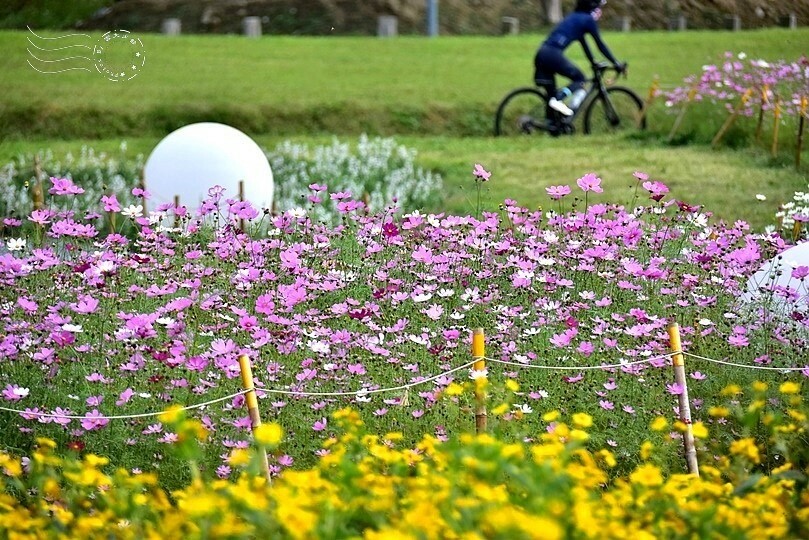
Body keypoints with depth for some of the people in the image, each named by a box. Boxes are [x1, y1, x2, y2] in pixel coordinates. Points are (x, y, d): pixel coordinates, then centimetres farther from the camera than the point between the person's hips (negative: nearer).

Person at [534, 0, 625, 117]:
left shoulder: (575, 17, 28)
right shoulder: (588, 20, 3)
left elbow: (584, 45, 35)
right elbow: (600, 44, 6)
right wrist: (616, 63, 13)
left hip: (541, 54, 8)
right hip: (553, 55, -8)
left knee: (552, 93, 14)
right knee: (580, 79, 9)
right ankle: (558, 99, -14)